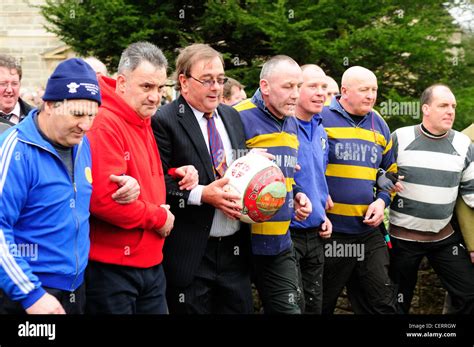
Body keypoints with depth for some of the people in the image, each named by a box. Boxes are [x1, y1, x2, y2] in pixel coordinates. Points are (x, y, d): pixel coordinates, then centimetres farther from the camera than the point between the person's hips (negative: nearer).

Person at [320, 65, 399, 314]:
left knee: (383, 303, 7)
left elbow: (390, 171, 21)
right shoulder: (321, 118, -7)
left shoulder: (379, 125, 11)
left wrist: (382, 200, 4)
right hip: (329, 232, -5)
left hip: (368, 230, 5)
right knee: (319, 305, 8)